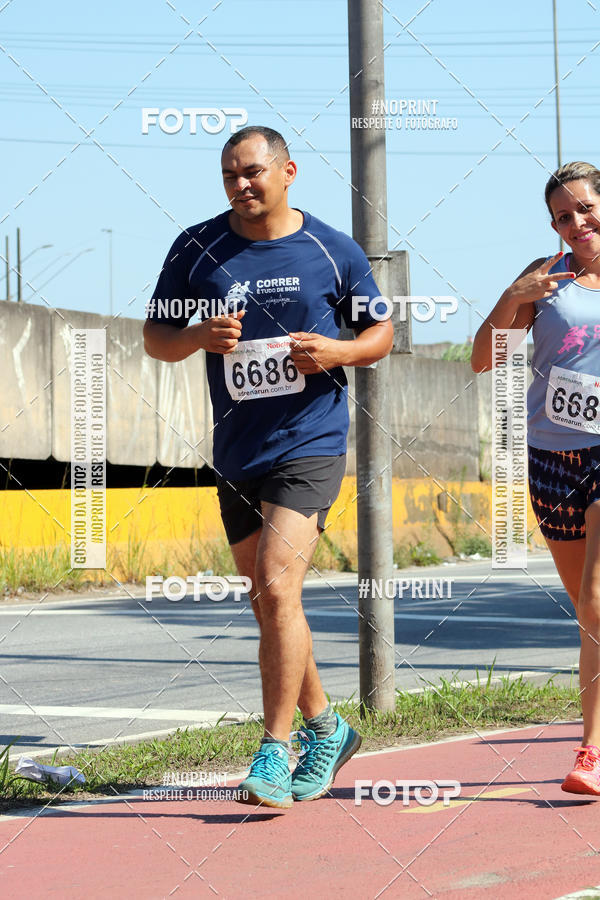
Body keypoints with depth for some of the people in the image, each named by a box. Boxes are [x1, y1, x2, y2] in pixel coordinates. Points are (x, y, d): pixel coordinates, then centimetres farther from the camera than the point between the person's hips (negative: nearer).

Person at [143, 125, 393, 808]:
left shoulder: (332, 252, -1)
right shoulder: (196, 250, 4)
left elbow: (381, 333, 9)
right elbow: (154, 338, 9)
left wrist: (337, 351, -12)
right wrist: (198, 335, -13)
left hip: (310, 444, -4)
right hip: (236, 454, 4)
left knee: (278, 586, -18)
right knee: (268, 601, 12)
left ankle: (274, 753, -13)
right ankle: (325, 728, 32)